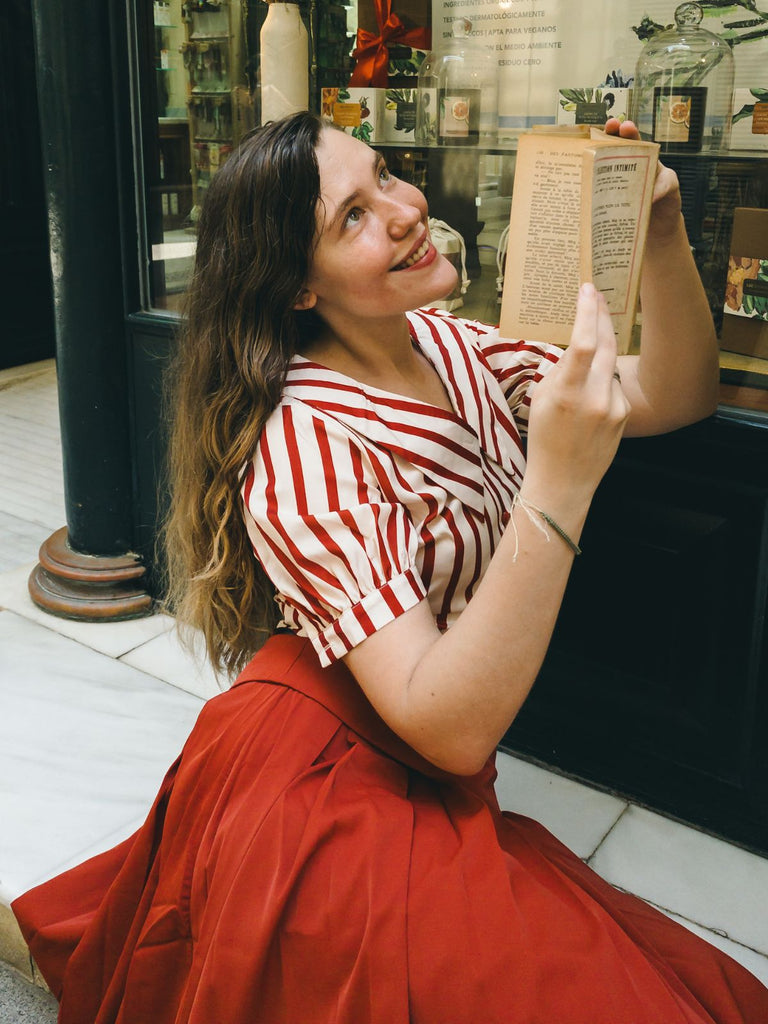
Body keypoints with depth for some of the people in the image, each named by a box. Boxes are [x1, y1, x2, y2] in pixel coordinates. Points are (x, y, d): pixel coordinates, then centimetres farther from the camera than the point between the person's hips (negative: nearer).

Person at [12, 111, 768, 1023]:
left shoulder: (444, 346, -2)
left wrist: (663, 237, -14)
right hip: (334, 801, -9)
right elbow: (451, 729, -30)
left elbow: (675, 397, 2)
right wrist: (560, 484, -36)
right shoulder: (303, 446, -25)